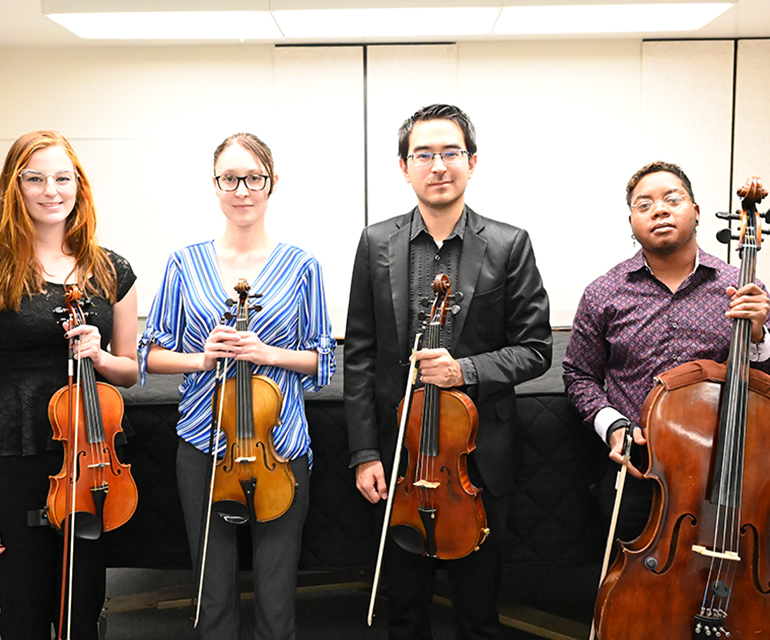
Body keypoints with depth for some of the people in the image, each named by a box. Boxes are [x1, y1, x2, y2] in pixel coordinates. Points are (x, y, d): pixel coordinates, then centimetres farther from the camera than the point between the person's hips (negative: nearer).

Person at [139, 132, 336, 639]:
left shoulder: (301, 266, 0)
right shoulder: (185, 264, 3)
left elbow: (323, 360, 4)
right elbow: (153, 354, 7)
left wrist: (269, 353, -13)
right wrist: (200, 358, -12)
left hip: (280, 445, -1)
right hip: (204, 445, 1)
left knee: (277, 597, 6)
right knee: (215, 592, 12)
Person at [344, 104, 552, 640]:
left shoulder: (509, 246, -4)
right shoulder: (377, 244, 1)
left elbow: (534, 349, -2)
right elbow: (360, 356, 1)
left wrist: (466, 370, -20)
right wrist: (365, 453, -3)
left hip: (480, 458, -1)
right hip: (399, 455, 2)